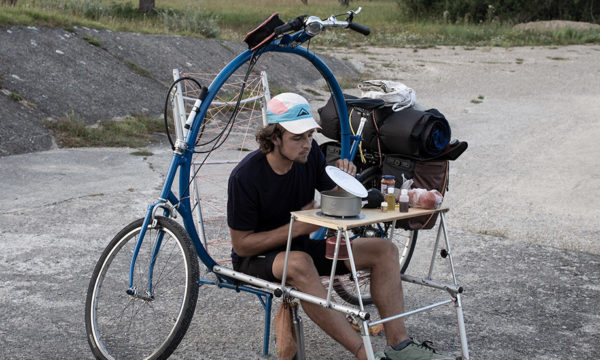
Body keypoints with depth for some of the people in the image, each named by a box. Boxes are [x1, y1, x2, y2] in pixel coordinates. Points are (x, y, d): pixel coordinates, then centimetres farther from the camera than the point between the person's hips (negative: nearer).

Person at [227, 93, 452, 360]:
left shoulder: (310, 153, -7)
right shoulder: (245, 176, -22)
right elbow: (242, 244, -18)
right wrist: (297, 227, -25)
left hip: (302, 247, 6)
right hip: (256, 257, -6)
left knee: (384, 250, -9)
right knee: (299, 264, -41)